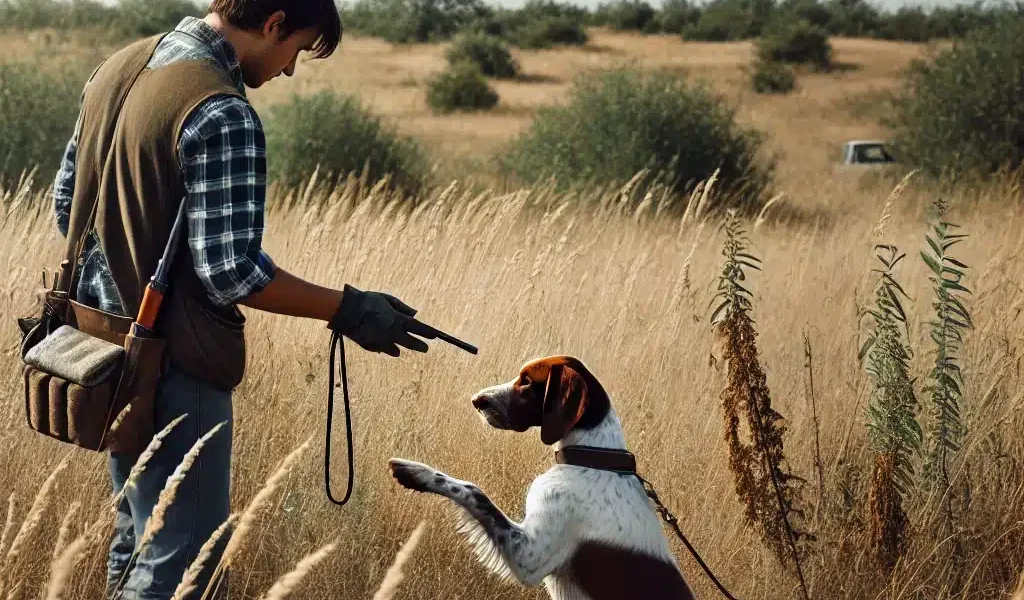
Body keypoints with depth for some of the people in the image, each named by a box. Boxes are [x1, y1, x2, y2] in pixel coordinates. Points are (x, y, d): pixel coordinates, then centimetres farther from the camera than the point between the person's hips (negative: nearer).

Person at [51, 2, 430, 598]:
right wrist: (347, 309, -14)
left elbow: (67, 202, 13)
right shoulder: (223, 116, -22)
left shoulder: (118, 68, 5)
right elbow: (231, 273, -23)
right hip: (173, 369, -9)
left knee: (140, 533, 23)